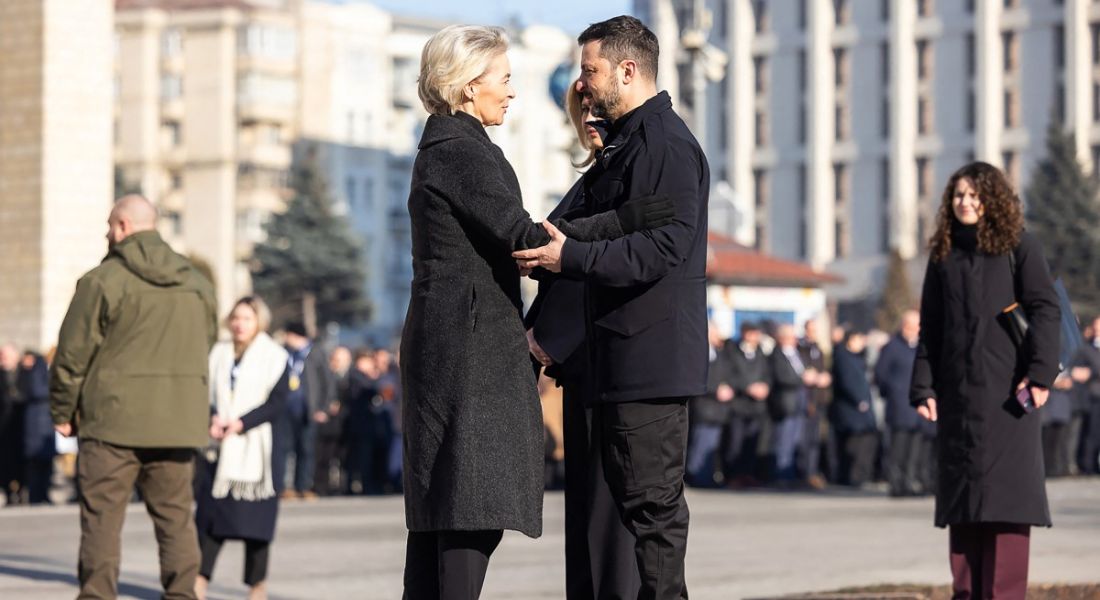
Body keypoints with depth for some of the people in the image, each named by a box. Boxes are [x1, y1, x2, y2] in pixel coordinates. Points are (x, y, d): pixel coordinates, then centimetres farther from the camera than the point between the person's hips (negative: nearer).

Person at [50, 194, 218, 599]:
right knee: (175, 519, 9)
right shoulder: (197, 284, 12)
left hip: (113, 420, -5)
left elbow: (74, 353, -5)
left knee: (102, 519, -1)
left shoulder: (103, 280, -7)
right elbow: (206, 348, 17)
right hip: (178, 423, 5)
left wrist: (62, 412, 6)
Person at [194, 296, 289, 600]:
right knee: (210, 514, -1)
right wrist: (212, 419, -12)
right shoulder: (218, 354, 13)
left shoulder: (274, 357, 1)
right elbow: (206, 394, 9)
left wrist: (240, 423, -17)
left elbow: (276, 403, -7)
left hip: (254, 449, -3)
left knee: (254, 518, -2)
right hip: (218, 449, 4)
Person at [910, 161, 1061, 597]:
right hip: (957, 392, 5)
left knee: (1005, 491, -7)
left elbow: (1045, 311, -4)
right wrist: (923, 388, 7)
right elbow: (929, 328, 15)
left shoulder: (1018, 247, 2)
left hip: (1007, 391, -4)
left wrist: (1041, 372, -15)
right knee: (960, 493, 5)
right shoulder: (943, 256, 15)